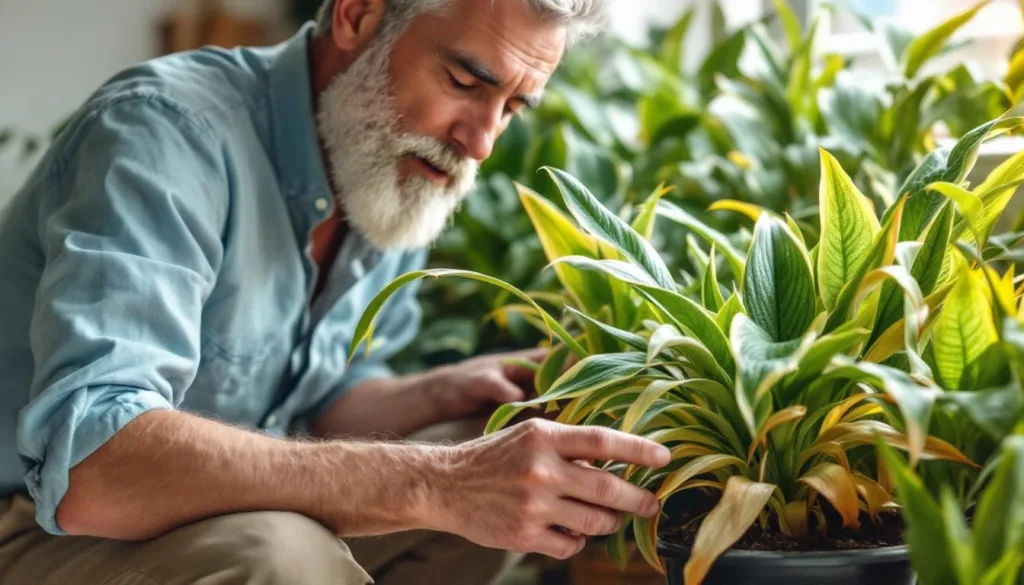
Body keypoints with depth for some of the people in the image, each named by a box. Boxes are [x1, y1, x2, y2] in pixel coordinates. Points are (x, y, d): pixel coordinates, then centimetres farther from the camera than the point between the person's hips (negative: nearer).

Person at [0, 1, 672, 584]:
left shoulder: (406, 175, 1)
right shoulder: (168, 128, -26)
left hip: (223, 516, 8)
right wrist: (432, 484, -43)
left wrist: (447, 394, -7)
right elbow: (88, 467, -39)